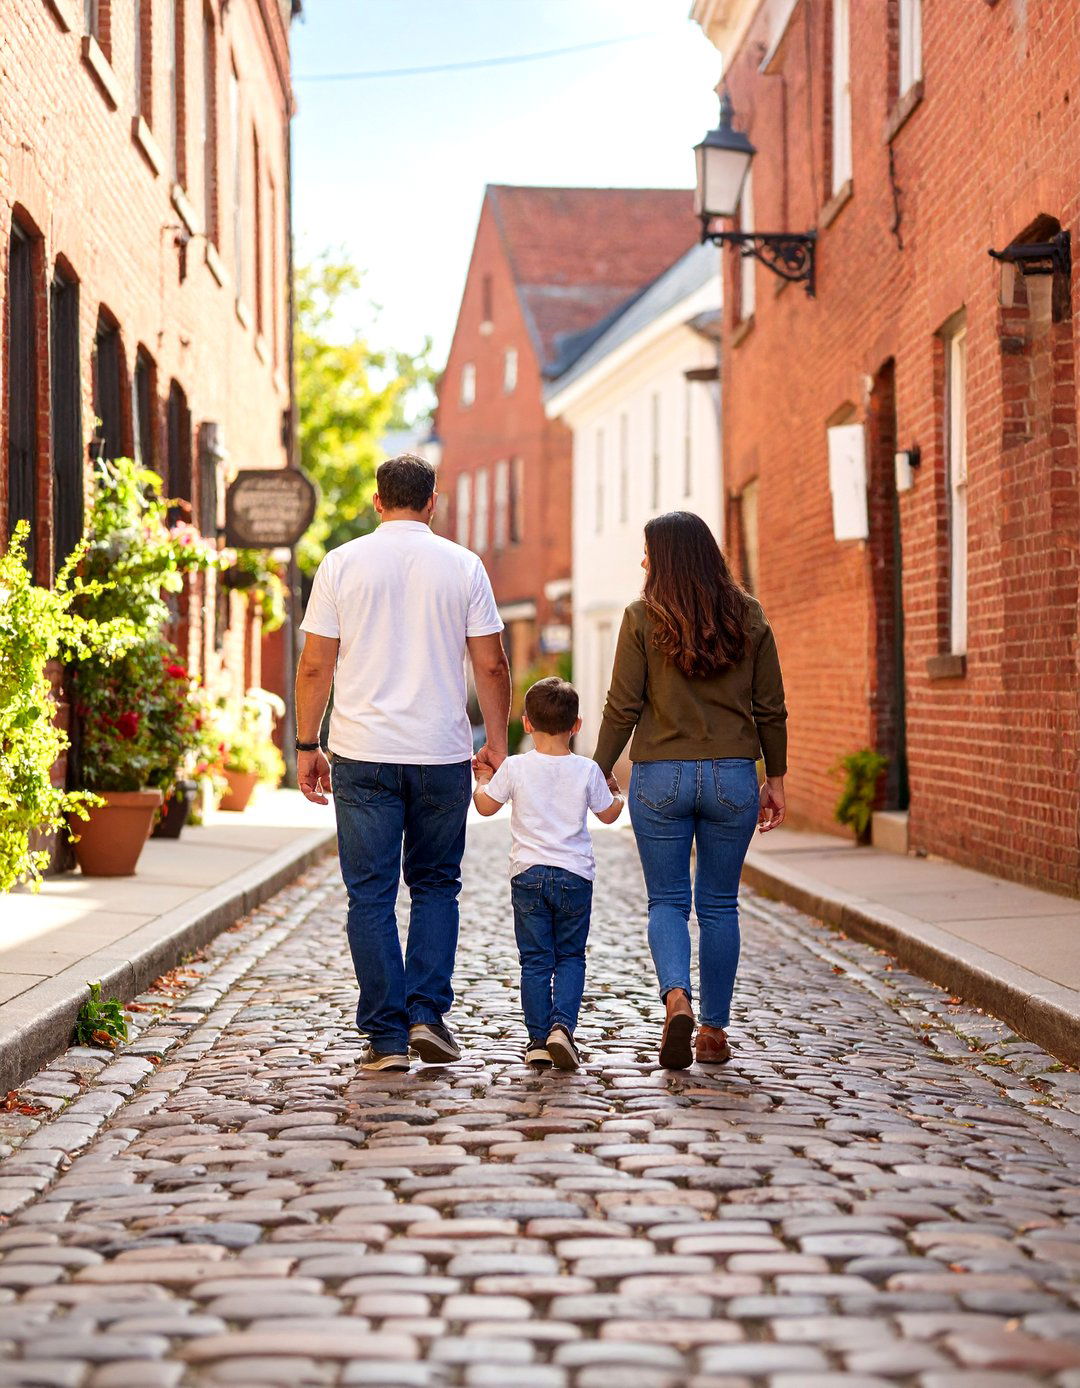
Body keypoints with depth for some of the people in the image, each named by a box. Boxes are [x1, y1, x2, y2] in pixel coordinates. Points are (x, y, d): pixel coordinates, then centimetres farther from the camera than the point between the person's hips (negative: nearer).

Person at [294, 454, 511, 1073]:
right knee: (436, 884, 15)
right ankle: (428, 1012, 5)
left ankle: (387, 1034, 3)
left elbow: (315, 666, 2)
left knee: (372, 894, 4)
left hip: (363, 754, 0)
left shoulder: (342, 563, 2)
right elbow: (491, 664, 3)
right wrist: (497, 742, 13)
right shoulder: (463, 565, 2)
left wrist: (307, 746, 9)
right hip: (442, 754, 1)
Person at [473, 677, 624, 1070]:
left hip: (528, 875, 0)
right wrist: (618, 793, 31)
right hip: (575, 876, 0)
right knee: (570, 957, 10)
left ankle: (538, 1038, 5)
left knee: (535, 960, 6)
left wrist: (482, 779, 26)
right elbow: (609, 814, 10)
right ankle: (562, 1025, -9)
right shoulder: (587, 770, -3)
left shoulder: (515, 768, -5)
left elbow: (485, 805, 7)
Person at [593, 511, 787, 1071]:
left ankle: (676, 998, -18)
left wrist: (598, 774, 4)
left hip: (660, 777, -2)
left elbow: (623, 708, -5)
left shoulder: (643, 618, -5)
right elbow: (770, 708, 6)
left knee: (666, 901, 7)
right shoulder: (748, 616, 3)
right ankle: (714, 1030, 15)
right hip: (732, 777, 2)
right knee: (719, 906, 12)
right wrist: (775, 778, 14)